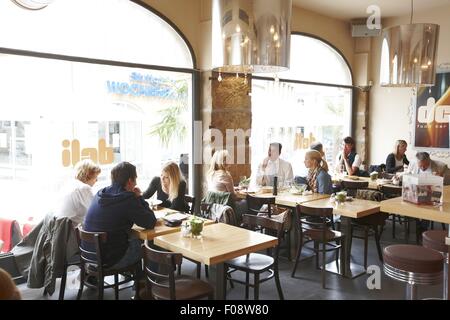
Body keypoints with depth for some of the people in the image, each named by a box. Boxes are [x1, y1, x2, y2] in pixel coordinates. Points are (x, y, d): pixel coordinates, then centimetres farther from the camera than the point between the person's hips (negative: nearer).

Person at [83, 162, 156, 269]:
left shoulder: (100, 194, 2)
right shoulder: (128, 199, -21)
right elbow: (151, 223, -15)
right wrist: (139, 198, -5)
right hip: (111, 260, -7)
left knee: (134, 240, 28)